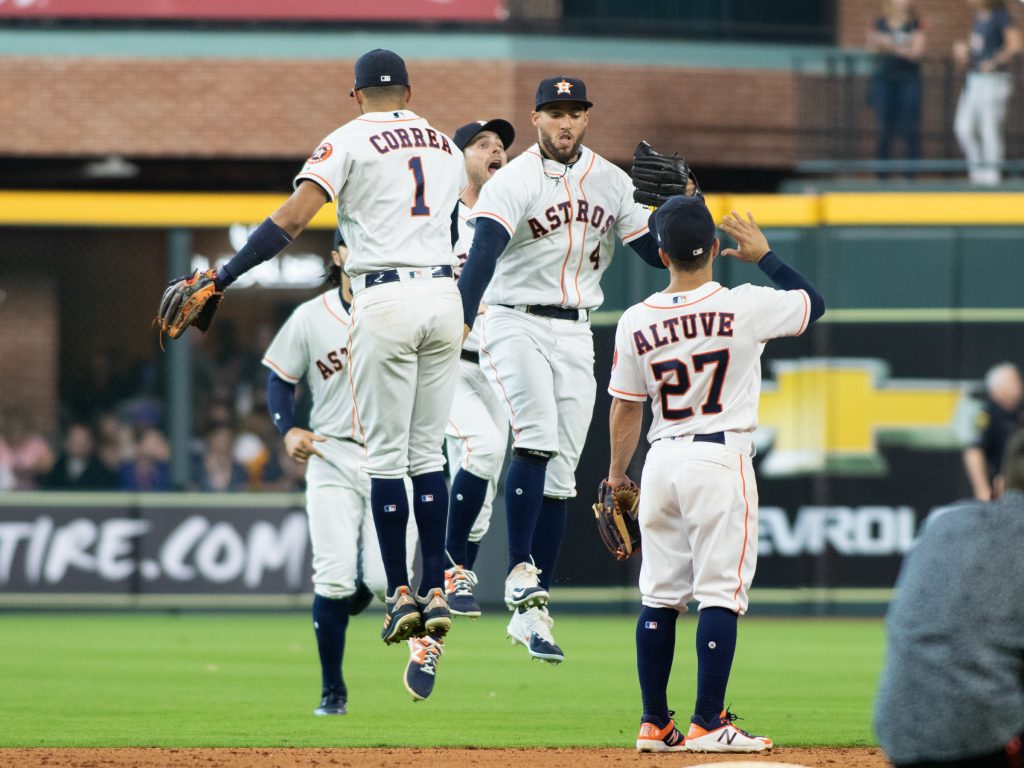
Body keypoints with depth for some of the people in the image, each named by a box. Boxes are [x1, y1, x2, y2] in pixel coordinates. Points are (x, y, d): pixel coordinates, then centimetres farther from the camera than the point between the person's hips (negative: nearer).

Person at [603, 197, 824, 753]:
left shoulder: (635, 322, 0)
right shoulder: (743, 306, -10)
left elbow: (625, 410, 8)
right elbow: (814, 302, 8)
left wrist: (616, 476, 21)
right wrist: (764, 256, 17)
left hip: (661, 460, 4)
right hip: (722, 457, -4)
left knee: (660, 596, 10)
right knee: (720, 592, -4)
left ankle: (654, 723, 13)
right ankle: (707, 724, -8)